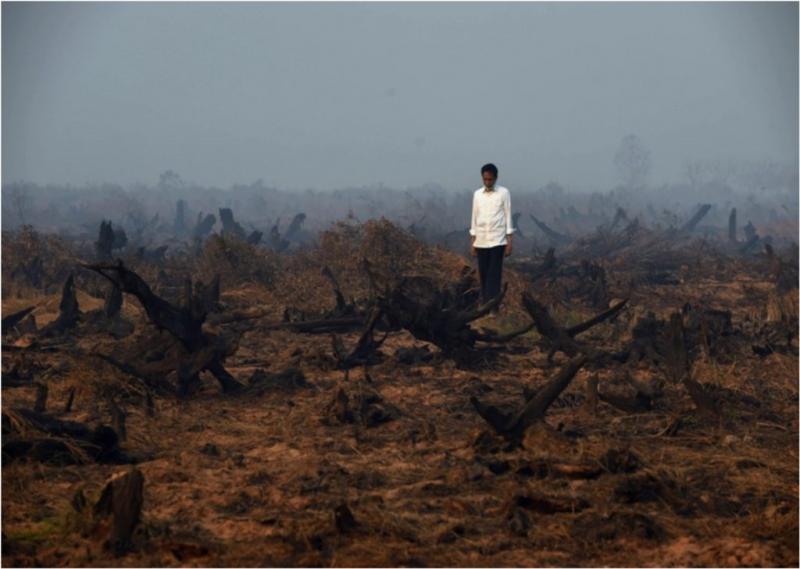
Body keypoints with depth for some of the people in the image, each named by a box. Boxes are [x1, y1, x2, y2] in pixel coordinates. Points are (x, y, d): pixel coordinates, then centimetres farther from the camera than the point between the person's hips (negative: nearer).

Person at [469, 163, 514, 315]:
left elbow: (508, 217, -1)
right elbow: (475, 218, 11)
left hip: (497, 240, -3)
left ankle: (493, 306, -8)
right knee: (483, 274, 5)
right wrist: (473, 242, 9)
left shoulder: (504, 193, -1)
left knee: (494, 274, -7)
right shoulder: (477, 194, 8)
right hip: (481, 241, 3)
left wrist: (509, 242, -5)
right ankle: (485, 304, 12)